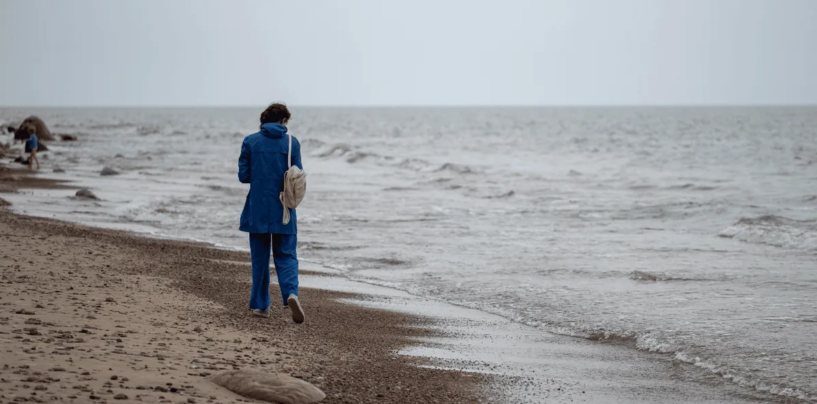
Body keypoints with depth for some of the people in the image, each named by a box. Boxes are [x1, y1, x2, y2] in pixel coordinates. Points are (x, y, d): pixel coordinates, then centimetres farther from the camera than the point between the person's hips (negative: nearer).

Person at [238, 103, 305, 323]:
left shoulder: (250, 142, -1)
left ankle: (260, 305, 15)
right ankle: (291, 293, -20)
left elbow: (243, 176, -1)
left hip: (257, 210, 1)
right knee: (286, 256, 5)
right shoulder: (291, 143, -3)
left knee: (260, 258, 12)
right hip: (283, 211, -1)